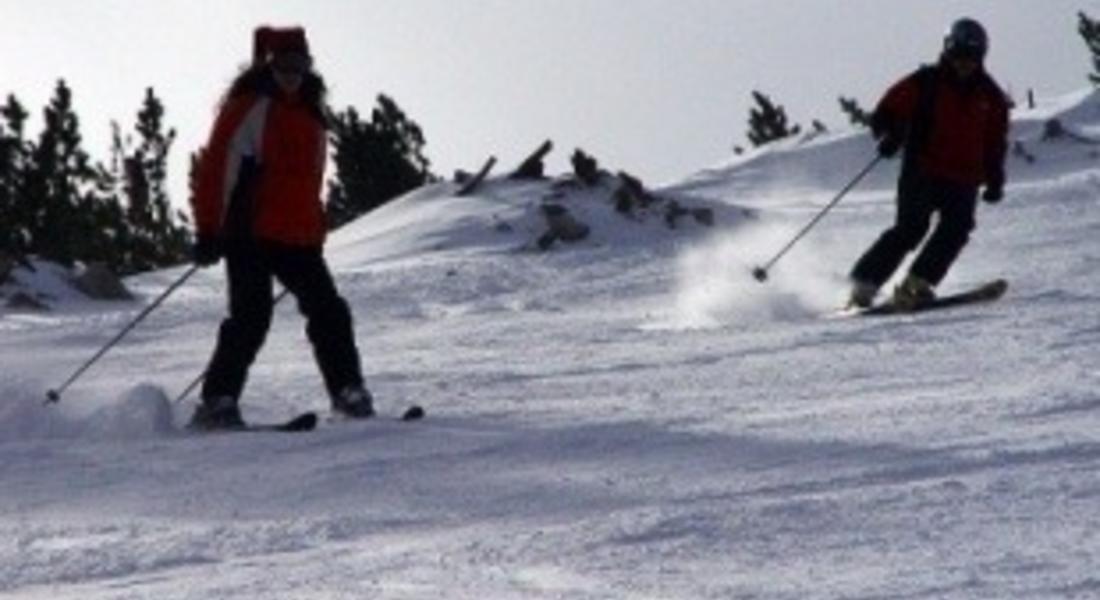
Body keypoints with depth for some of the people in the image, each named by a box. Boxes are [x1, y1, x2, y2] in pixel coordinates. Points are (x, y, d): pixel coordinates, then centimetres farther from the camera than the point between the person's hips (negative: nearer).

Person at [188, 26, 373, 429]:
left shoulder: (310, 113, 17)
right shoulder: (249, 106, -5)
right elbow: (214, 166, -8)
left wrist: (315, 232, 22)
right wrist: (208, 231, -12)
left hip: (299, 238, 7)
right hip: (249, 233, -7)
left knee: (328, 312, 3)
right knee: (251, 316, -13)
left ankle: (348, 392, 12)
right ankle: (217, 403, -11)